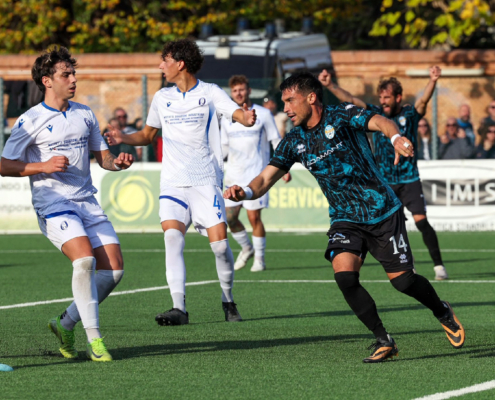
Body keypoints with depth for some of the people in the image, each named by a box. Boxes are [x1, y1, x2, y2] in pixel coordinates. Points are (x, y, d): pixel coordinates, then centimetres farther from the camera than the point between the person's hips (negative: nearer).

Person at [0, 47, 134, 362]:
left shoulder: (85, 114, 13)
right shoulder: (31, 120, -4)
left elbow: (103, 157, 20)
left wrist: (118, 162, -3)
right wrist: (44, 166, -17)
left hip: (87, 202, 6)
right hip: (53, 203, -6)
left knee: (114, 268, -5)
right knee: (85, 259, -27)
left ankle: (66, 324, 13)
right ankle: (94, 339, -20)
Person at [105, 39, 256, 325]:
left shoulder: (210, 93, 0)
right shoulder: (162, 98, 13)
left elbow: (238, 113, -13)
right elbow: (147, 135, 25)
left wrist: (247, 118, -37)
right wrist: (124, 138, 5)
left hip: (206, 180, -3)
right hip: (173, 181, 3)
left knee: (219, 242, -9)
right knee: (173, 235, -19)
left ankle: (228, 300, 15)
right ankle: (179, 308, -22)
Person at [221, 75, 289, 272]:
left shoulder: (263, 114, 0)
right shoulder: (227, 119, 10)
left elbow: (276, 141, 3)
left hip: (256, 174, -4)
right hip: (234, 176, 4)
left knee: (254, 217, -7)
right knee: (229, 217, 0)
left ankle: (259, 258, 5)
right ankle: (246, 248, 24)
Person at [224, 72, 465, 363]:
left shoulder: (342, 116, -9)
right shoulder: (294, 142, 3)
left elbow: (378, 121, -24)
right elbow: (267, 178, -1)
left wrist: (396, 137, -47)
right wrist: (245, 191, -24)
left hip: (383, 213, -3)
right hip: (345, 221, 3)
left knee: (402, 280, -2)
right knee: (344, 275, -21)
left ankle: (443, 312, 31)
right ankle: (384, 341, -7)